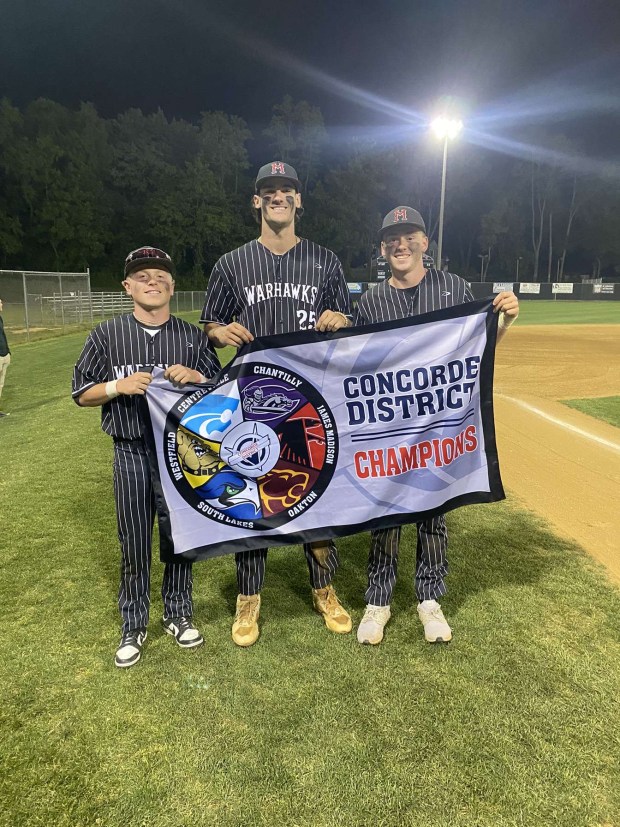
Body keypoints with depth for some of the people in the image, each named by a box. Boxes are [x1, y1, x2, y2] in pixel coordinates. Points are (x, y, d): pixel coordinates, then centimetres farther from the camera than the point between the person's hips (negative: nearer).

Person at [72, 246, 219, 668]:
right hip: (132, 455, -1)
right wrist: (118, 385, -16)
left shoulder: (194, 336, 4)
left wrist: (195, 378, -15)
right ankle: (133, 626, 26)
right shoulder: (107, 334, 2)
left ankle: (179, 614, 32)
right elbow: (82, 394, 4)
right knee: (135, 542, 8)